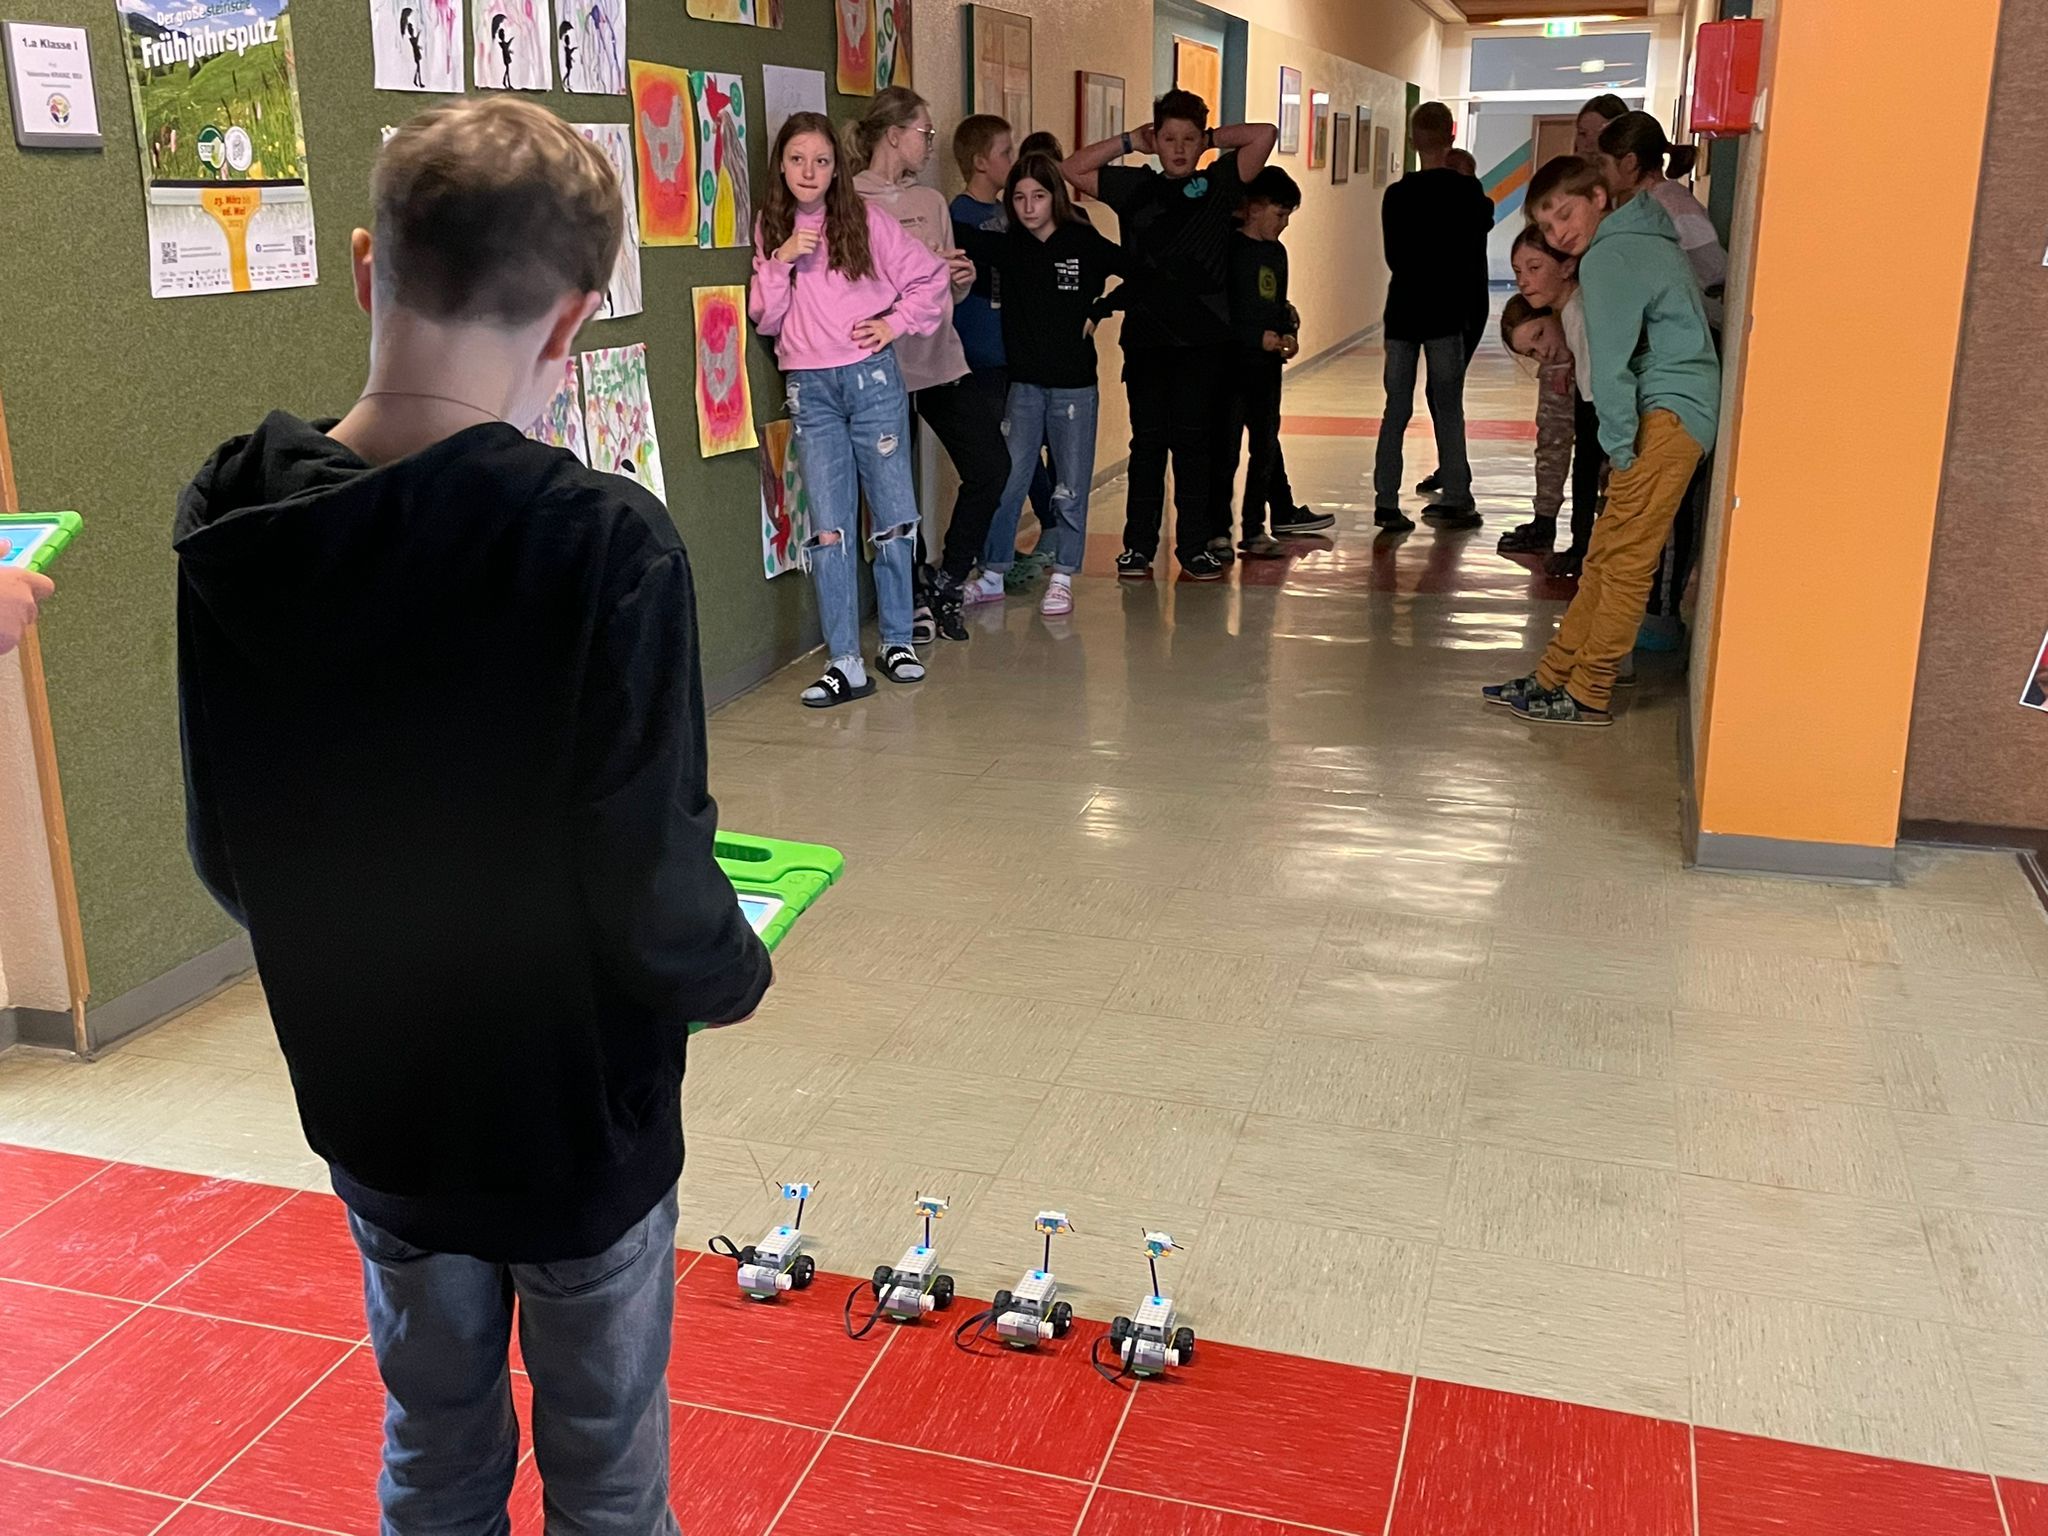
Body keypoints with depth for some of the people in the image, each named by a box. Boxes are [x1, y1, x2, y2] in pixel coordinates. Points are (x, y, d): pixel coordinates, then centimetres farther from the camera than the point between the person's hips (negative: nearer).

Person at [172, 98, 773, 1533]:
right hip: (579, 1115, -4)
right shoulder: (605, 544, -27)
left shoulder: (226, 531, -11)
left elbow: (226, 854, -1)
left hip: (371, 1106, 4)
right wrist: (737, 971, -2)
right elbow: (654, 893, -24)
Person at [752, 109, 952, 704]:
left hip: (872, 379, -2)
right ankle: (845, 664, -2)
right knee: (829, 528, -3)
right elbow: (765, 320, 4)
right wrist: (782, 261, -8)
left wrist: (896, 322, -4)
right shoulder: (770, 231, 9)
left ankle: (898, 642, 18)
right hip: (810, 390, 2)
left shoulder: (867, 220, 1)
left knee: (892, 516, 4)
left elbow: (932, 279, 5)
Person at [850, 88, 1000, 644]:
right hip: (881, 364, -6)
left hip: (941, 358, 6)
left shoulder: (931, 202, 14)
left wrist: (963, 277, -3)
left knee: (991, 465, 0)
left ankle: (948, 585, 16)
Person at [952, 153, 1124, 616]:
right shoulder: (1007, 247, 3)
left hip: (1075, 385, -2)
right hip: (1023, 384, 2)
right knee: (1006, 479, 1)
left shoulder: (1085, 245, -3)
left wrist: (1098, 313, -3)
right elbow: (956, 233, -7)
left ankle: (1062, 577, 14)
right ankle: (994, 572, 12)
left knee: (1070, 487, 5)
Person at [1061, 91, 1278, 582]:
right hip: (1146, 335, 1)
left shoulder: (1217, 183, 6)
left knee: (1195, 440, 2)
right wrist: (1127, 141, 9)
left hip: (1204, 338, -1)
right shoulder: (1135, 187, 9)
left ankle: (1195, 547, 8)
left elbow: (1265, 135, -3)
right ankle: (1138, 545, 11)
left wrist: (1213, 137, 7)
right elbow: (1070, 169, 9)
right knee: (1148, 441, 5)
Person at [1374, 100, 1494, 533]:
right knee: (1448, 409, 4)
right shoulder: (1466, 191, -5)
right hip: (1446, 313, -2)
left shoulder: (1396, 195, 1)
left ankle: (1386, 502, 2)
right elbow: (1472, 255, 3)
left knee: (1396, 409, 5)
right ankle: (1456, 500, 7)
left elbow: (1393, 257, 10)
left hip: (1402, 311, 2)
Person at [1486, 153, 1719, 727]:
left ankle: (1586, 696, -1)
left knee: (1623, 560, -6)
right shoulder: (1646, 241, 21)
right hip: (1675, 410, 10)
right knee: (1607, 557, 11)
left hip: (1666, 414, -10)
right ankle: (1553, 677, 16)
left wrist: (1620, 445, -10)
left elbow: (1612, 363, -15)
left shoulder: (1608, 258, -10)